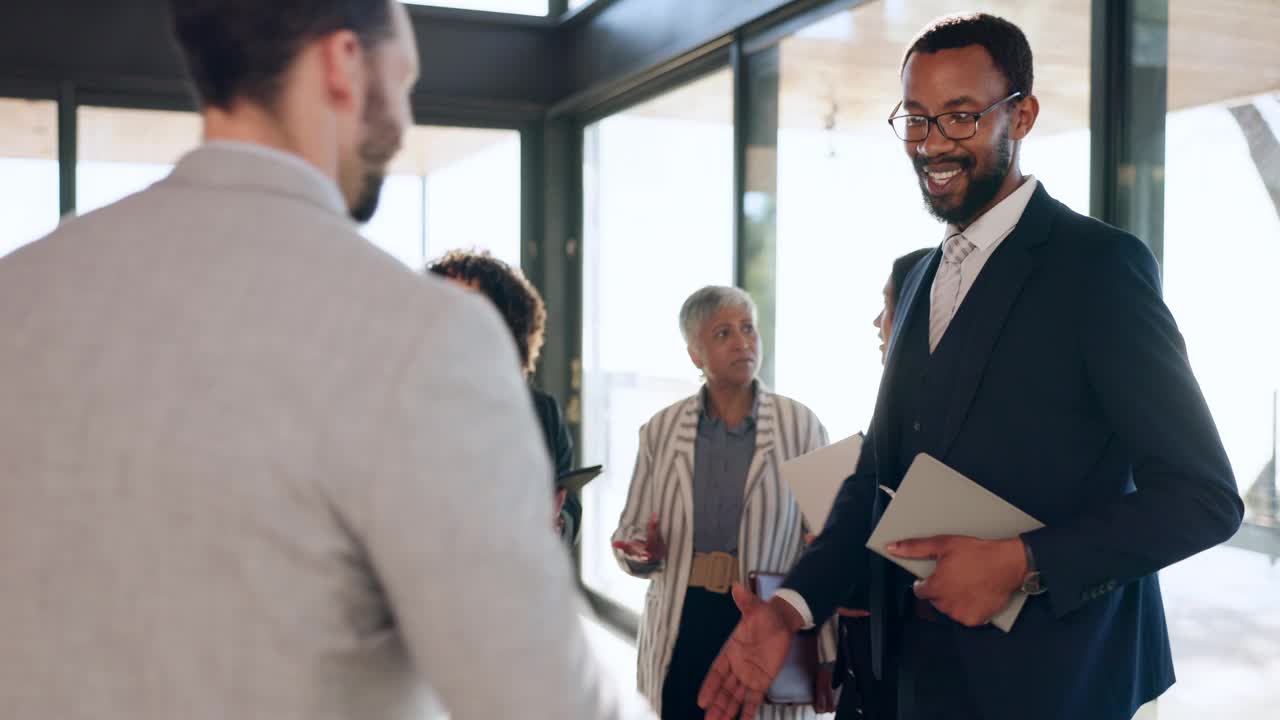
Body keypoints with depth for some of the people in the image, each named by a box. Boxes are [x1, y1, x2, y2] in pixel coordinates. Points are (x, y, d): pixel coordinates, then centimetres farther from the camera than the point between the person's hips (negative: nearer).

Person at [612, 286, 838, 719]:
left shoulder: (801, 427, -1)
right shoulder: (661, 431, 5)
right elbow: (628, 535, 10)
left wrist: (828, 658, -5)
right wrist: (641, 551, -14)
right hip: (682, 630, 2)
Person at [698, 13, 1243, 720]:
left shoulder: (1101, 264, -12)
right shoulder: (921, 278, 10)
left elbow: (1205, 496, -14)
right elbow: (880, 470, 10)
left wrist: (1021, 563, -22)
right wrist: (793, 605, -2)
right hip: (927, 663, 7)